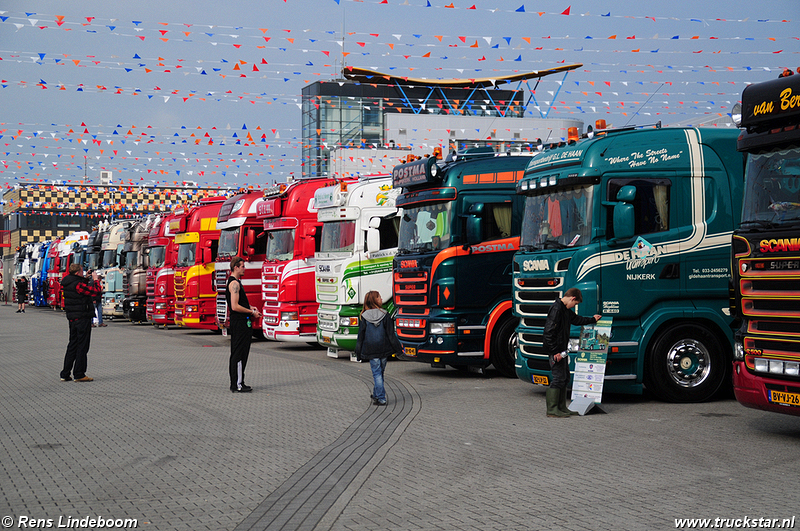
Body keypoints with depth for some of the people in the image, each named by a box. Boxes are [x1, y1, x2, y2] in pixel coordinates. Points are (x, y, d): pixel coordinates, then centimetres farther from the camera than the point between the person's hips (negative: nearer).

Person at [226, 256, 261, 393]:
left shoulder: (235, 282, 18)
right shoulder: (234, 283, -15)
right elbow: (235, 307, -22)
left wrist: (250, 308, 14)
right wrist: (251, 312, -14)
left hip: (239, 324, 11)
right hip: (240, 324, -11)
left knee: (236, 354, 13)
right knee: (239, 355, -9)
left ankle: (236, 383, 18)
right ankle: (237, 385, -8)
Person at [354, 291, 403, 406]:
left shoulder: (364, 317, -5)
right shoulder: (385, 315, -4)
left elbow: (360, 336, -1)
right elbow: (391, 334, -3)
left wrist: (358, 353, 5)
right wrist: (398, 348, 3)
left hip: (371, 351, -1)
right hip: (384, 350, 1)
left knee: (377, 373, 1)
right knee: (380, 372, 17)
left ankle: (381, 399, -5)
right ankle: (376, 394, 28)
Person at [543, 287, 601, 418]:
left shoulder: (565, 310, 15)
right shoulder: (556, 309, -17)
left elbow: (576, 319, 35)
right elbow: (549, 332, -22)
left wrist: (593, 320, 48)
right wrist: (555, 352, -22)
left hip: (562, 350, 11)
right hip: (556, 351, -11)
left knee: (565, 378, 13)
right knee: (558, 378, -9)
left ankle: (561, 407, 19)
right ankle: (552, 409, -5)